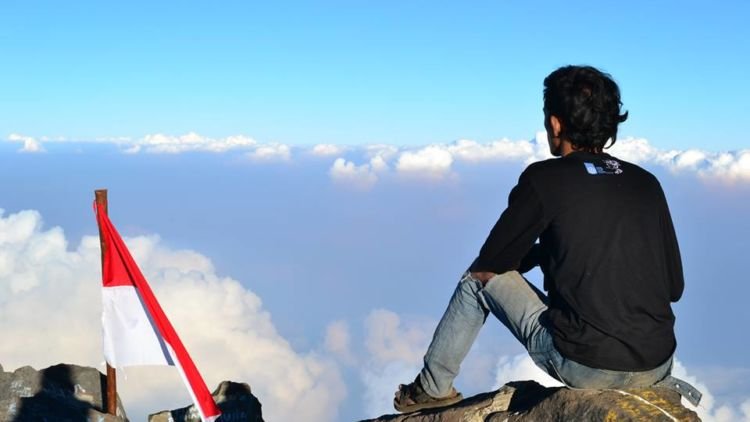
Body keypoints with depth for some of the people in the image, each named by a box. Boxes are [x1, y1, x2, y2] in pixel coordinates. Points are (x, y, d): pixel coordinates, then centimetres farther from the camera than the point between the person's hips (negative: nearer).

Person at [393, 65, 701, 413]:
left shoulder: (545, 179, -6)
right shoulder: (647, 183, 6)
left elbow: (486, 267, 2)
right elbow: (674, 287, 10)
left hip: (582, 367, -4)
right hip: (656, 367, 5)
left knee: (477, 280, 15)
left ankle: (433, 387, 28)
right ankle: (666, 388, 17)